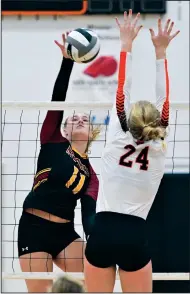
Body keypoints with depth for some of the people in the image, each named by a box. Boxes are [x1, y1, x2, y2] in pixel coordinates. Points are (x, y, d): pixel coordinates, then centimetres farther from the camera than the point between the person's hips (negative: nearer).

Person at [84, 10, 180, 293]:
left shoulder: (118, 140, 0)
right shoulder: (158, 150, 0)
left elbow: (122, 91, 6)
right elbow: (163, 99, 6)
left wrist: (126, 44, 12)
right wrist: (160, 52, 10)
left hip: (102, 232, 0)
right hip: (134, 236, 0)